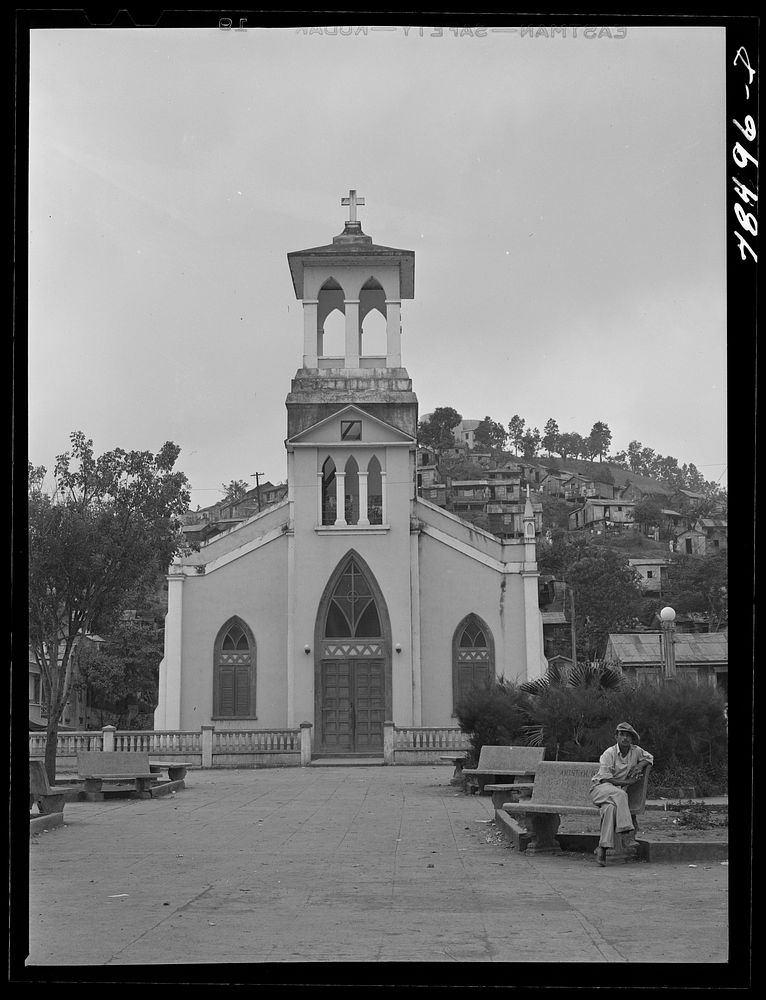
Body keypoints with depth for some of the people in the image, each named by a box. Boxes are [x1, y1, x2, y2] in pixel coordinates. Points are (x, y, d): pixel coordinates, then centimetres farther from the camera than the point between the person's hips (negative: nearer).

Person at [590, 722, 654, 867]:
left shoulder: (636, 751, 6)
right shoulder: (609, 753, -11)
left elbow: (649, 757, 25)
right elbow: (605, 779, -15)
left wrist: (640, 765, 2)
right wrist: (627, 781, -15)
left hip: (617, 792, 4)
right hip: (599, 788, -4)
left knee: (610, 808, -33)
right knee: (619, 794, -38)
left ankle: (603, 848, -37)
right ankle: (625, 831, -42)